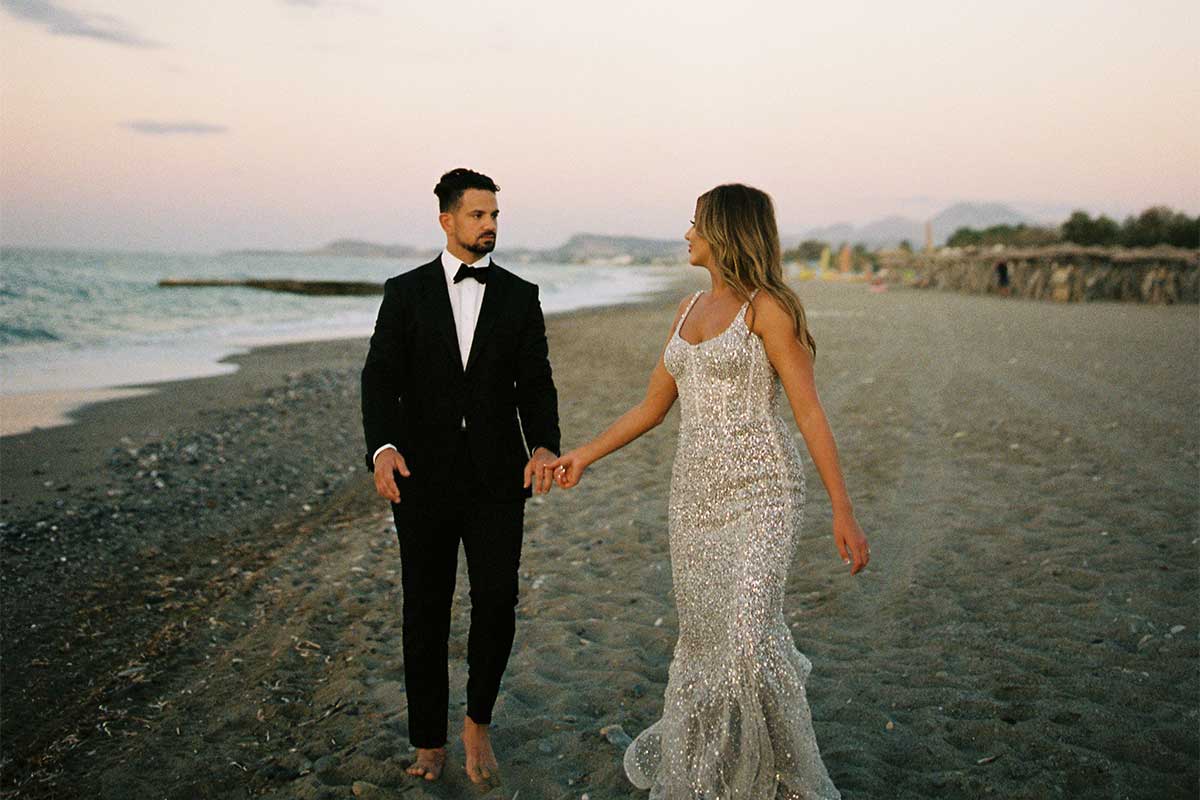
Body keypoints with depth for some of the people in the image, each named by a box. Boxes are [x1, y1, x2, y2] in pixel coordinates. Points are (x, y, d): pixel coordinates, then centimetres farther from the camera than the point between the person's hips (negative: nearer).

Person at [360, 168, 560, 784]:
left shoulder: (520, 296, 6)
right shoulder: (406, 292, 3)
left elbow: (536, 383, 1)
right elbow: (380, 379, -4)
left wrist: (544, 446, -18)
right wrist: (383, 448, -23)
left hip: (496, 478, 1)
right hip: (424, 478, 0)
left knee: (497, 602, -6)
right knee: (425, 611, 8)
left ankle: (478, 720, 21)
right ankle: (429, 739, 27)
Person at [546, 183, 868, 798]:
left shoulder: (767, 307, -8)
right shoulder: (688, 311, 14)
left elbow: (809, 412, -11)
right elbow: (651, 407, 19)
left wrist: (843, 512, -15)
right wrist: (584, 455, 18)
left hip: (759, 491, -6)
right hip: (696, 490, 7)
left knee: (750, 634, -16)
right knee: (703, 636, 11)